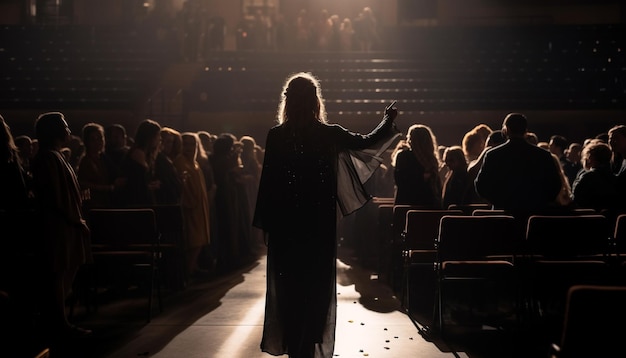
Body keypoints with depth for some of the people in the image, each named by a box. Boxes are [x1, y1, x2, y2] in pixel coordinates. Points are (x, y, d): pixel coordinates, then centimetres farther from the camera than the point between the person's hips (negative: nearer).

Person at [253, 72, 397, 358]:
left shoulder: (276, 136, -7)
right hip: (319, 221, 0)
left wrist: (263, 221, 0)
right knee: (317, 284, 10)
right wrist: (389, 120, 27)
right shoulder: (330, 134, -6)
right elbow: (367, 141, 9)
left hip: (285, 221, 0)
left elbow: (268, 180, -7)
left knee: (289, 283, 10)